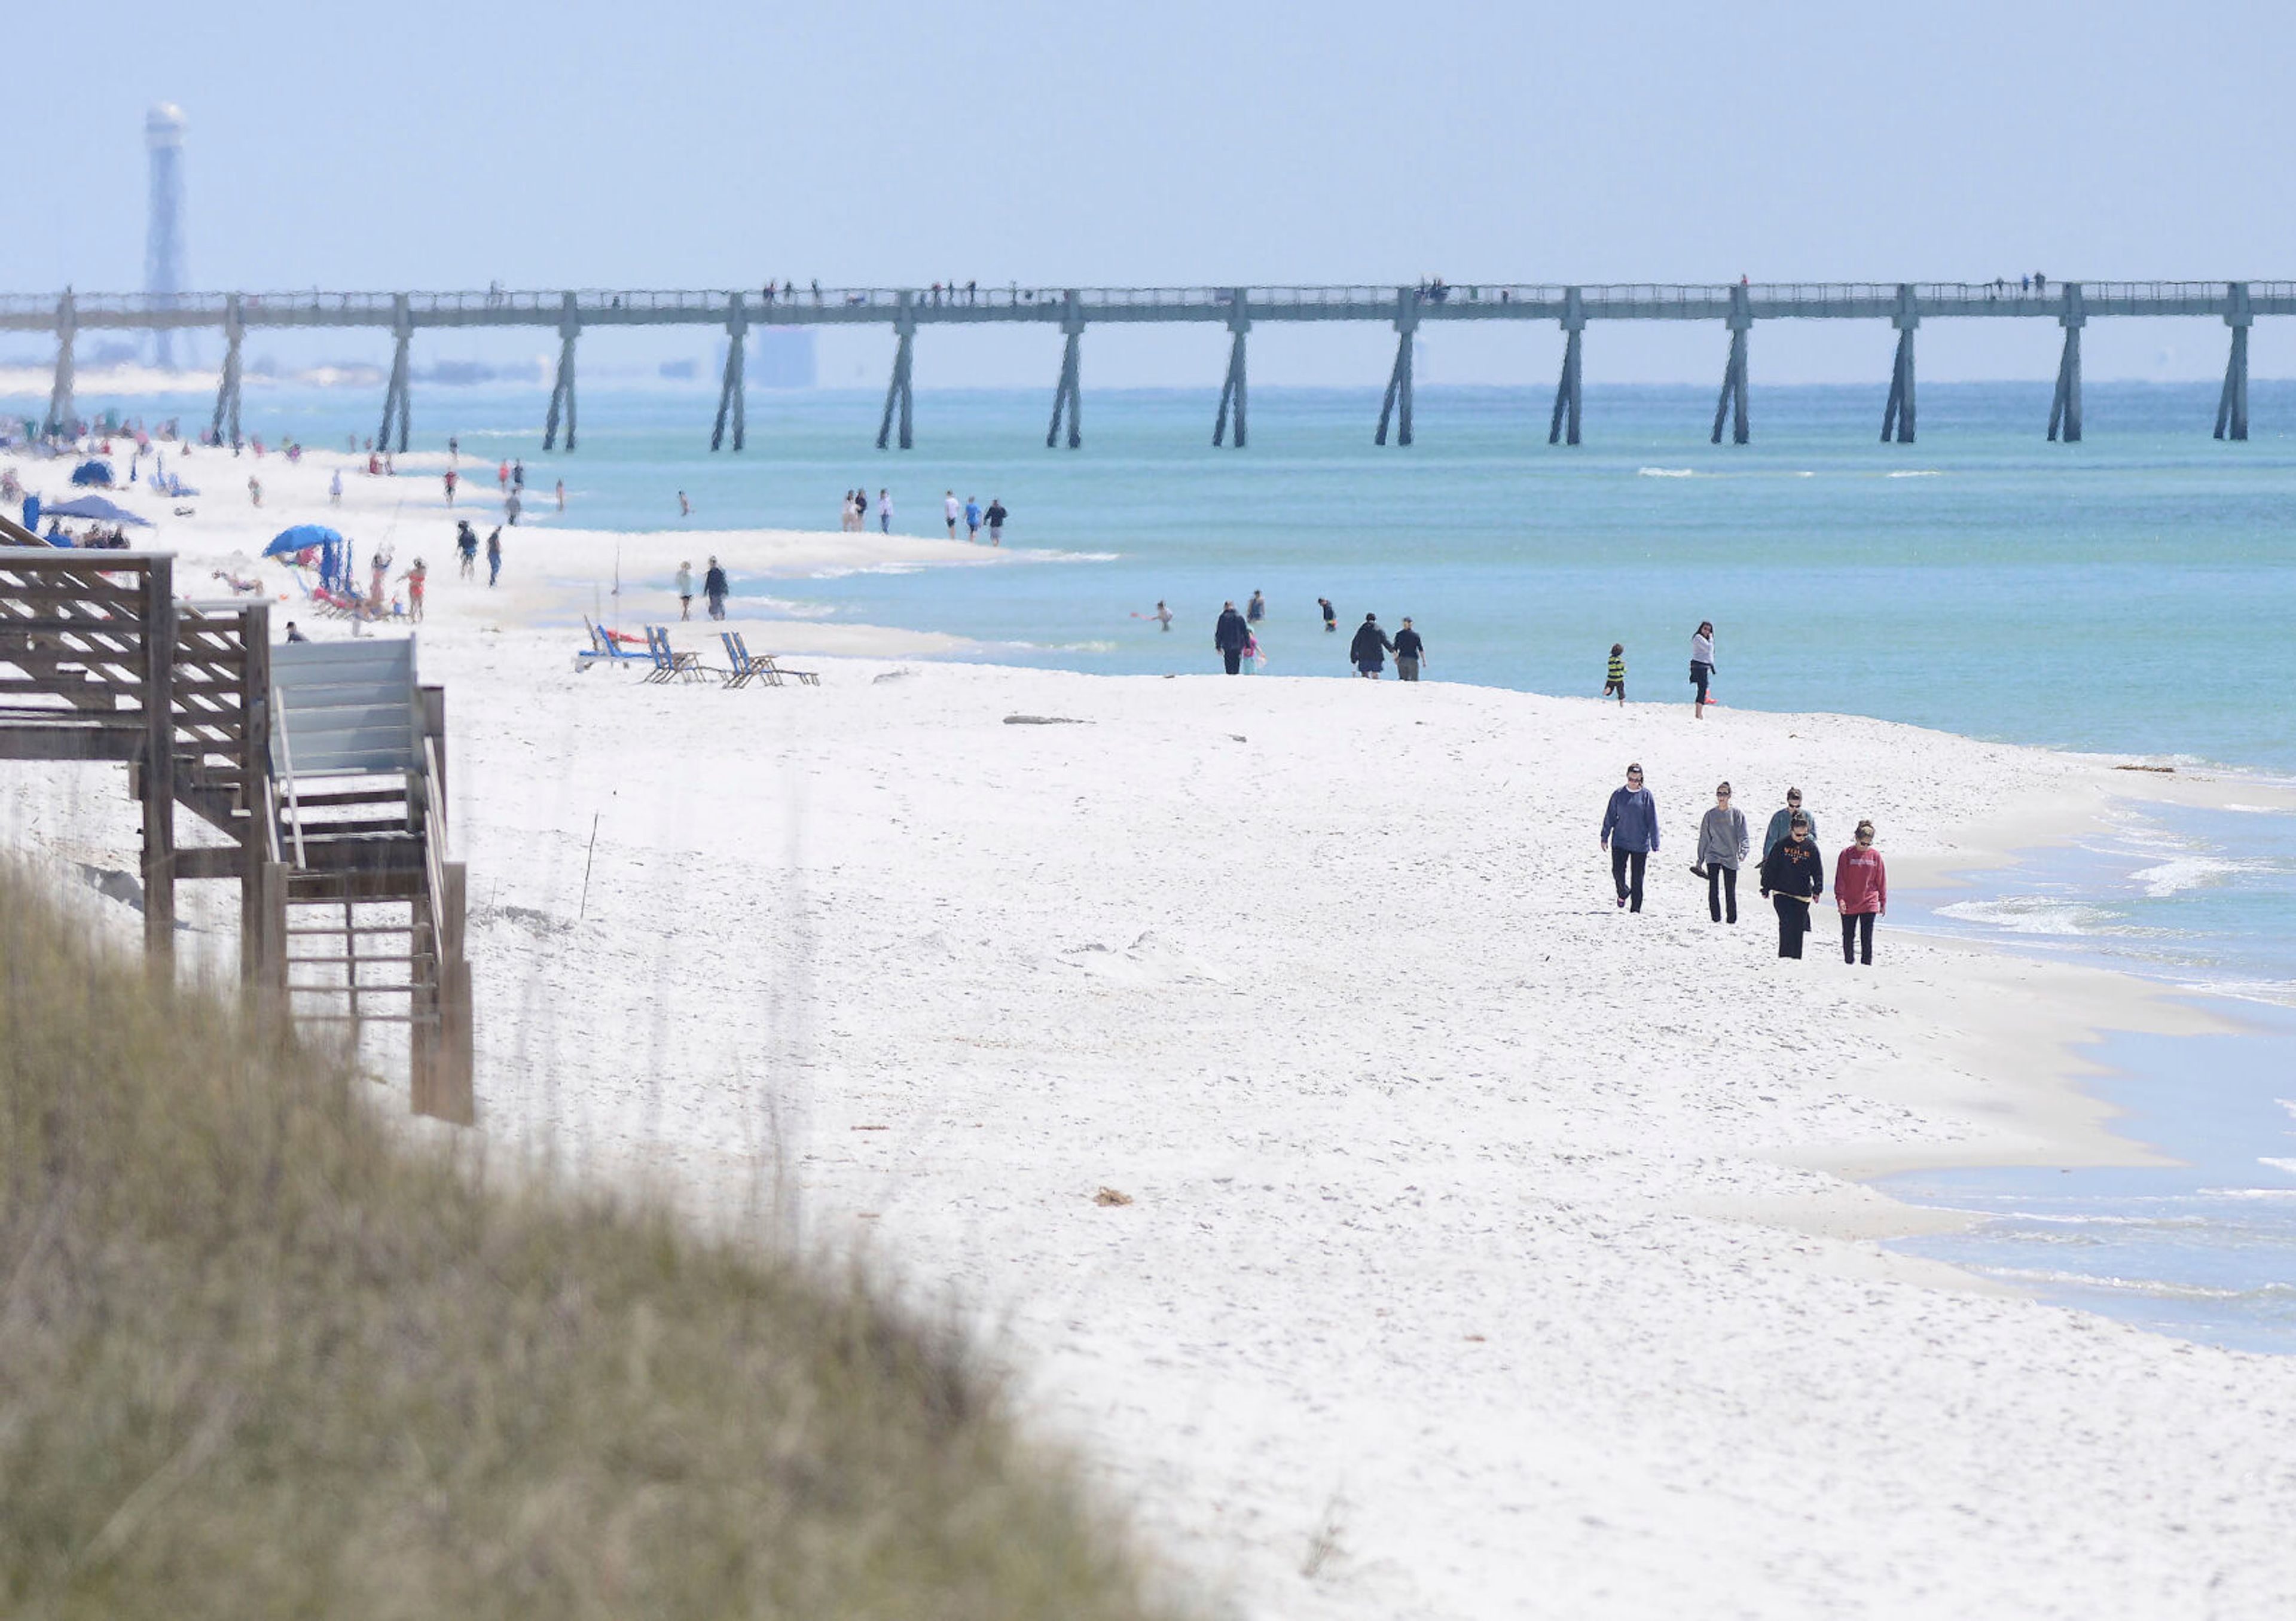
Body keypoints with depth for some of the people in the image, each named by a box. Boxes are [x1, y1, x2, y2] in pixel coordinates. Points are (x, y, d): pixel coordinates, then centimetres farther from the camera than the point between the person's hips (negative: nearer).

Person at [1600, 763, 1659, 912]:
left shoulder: (1646, 796, -3)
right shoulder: (1618, 795, 2)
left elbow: (1652, 822, -2)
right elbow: (1610, 817, 9)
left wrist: (1655, 846, -4)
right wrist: (1605, 838, 7)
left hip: (1640, 844, -1)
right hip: (1620, 842, 1)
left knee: (1637, 878, 1)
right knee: (1618, 872, -9)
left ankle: (1636, 909, 11)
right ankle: (1623, 893, 24)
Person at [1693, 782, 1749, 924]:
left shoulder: (1737, 814, -1)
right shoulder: (1710, 815, 5)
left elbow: (1743, 836, -4)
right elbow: (1704, 839, 11)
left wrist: (1743, 851, -23)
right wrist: (1700, 861, 11)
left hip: (1731, 859, -1)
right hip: (1713, 857, 1)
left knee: (1730, 891, 2)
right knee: (1713, 889, -10)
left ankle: (1732, 919, 13)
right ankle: (1715, 918, -2)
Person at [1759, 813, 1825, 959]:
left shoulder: (1811, 847, 2)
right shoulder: (1782, 845, -2)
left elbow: (1818, 870, 8)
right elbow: (1770, 868, 3)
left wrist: (1817, 890, -1)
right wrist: (1766, 889, 3)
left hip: (1802, 896, 2)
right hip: (1782, 893, -2)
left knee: (1798, 929, 5)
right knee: (1787, 925, -14)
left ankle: (1796, 959, 13)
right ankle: (1785, 957, -12)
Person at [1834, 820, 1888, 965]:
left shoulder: (1875, 856, 1)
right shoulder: (1846, 855, -4)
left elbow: (1881, 880, 8)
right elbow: (1840, 879, -3)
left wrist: (1883, 902, 9)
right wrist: (1840, 899, -12)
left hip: (1869, 904, 0)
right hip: (1849, 905, 0)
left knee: (1867, 939, -2)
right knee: (1848, 937, 10)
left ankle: (1867, 964, 2)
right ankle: (1849, 962, 24)